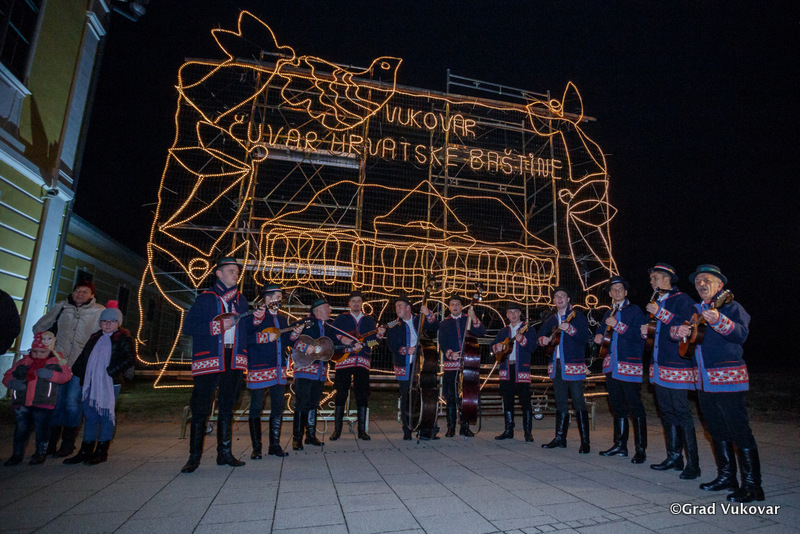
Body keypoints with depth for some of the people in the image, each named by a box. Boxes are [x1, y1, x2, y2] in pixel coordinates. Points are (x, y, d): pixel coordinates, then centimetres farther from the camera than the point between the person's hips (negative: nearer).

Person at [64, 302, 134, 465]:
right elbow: (83, 357, 22)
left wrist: (111, 371, -18)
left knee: (106, 415, 1)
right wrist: (76, 371, 9)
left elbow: (130, 359, -12)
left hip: (109, 384, -6)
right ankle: (86, 450, 21)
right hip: (91, 383, 6)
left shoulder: (124, 338, -3)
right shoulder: (95, 338, 17)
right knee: (89, 416, 11)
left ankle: (102, 451, 11)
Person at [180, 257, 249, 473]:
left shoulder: (241, 300, 15)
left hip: (234, 360, 4)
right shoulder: (205, 298, 1)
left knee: (227, 407, 11)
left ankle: (224, 453, 20)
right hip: (209, 359, -4)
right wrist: (217, 326, -15)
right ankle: (194, 456, 14)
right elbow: (188, 326, -7)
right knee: (201, 408, 1)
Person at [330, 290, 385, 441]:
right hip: (343, 360, -2)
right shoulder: (341, 318, 9)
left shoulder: (369, 320, 15)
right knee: (340, 395, 2)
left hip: (363, 362, 2)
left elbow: (373, 341, 9)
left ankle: (362, 430, 12)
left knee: (362, 396, 3)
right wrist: (341, 338, -17)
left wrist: (379, 334, -11)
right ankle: (337, 430, 13)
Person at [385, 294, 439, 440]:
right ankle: (407, 430, 15)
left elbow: (435, 327, -3)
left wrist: (428, 314, -17)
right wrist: (406, 350, -17)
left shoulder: (419, 320, 8)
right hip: (404, 367, 0)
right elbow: (391, 344, -4)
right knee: (406, 398, 5)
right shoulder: (394, 325, 4)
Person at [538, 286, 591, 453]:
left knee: (578, 401, -7)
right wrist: (545, 339, 0)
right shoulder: (551, 320, 17)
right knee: (560, 402, 11)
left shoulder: (577, 317, -2)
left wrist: (569, 329, -27)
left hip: (574, 365, -6)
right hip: (556, 365, 6)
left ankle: (585, 441, -1)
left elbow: (585, 338, -13)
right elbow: (541, 336, 22)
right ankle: (560, 438, 19)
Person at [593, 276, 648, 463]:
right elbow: (601, 330, 29)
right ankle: (620, 445, 21)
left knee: (635, 408, -4)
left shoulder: (635, 310, -2)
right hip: (612, 366, 7)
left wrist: (618, 325, -20)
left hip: (630, 365, -7)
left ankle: (641, 449, 4)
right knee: (617, 406, 12)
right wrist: (599, 337, 7)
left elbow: (639, 335, -14)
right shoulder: (609, 313, 17)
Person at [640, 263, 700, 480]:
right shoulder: (658, 303, 18)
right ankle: (674, 457, 21)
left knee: (682, 413, -6)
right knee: (667, 413, 12)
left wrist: (661, 313, -20)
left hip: (677, 366, -8)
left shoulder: (682, 299, -5)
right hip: (659, 366, 8)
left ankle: (693, 464, 2)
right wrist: (646, 331, 5)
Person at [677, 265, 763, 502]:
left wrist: (719, 320, -36)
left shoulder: (730, 306, -4)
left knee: (739, 431, -4)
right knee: (717, 431, 15)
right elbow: (678, 326, 13)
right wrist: (679, 331, -10)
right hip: (704, 381, 7)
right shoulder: (695, 310, 15)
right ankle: (726, 477, 27)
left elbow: (741, 333, -19)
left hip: (728, 378, -7)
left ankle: (752, 486, 5)